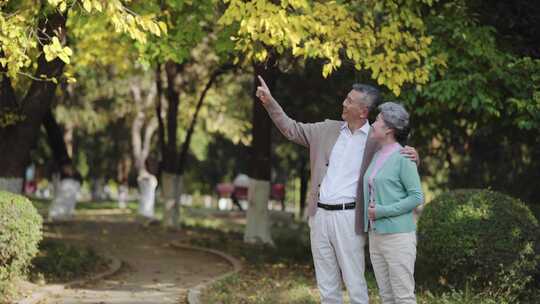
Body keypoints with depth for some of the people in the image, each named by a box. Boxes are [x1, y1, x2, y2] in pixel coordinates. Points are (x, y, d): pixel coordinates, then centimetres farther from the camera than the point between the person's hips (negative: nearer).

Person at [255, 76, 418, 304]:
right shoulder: (328, 129, 9)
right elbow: (292, 129, 15)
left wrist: (412, 156, -16)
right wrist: (269, 102, 7)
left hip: (348, 218, -4)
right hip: (320, 216, 4)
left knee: (355, 286, -2)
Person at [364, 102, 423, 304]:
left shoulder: (403, 157, -11)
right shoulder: (377, 156, 14)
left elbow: (417, 197, -14)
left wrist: (382, 211, -16)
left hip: (398, 236, -8)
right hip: (376, 235, 8)